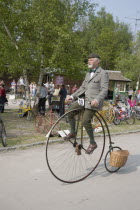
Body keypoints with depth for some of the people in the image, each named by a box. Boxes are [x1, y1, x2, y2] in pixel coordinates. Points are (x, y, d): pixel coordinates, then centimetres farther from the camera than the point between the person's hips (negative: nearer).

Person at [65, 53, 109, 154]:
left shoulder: (103, 73, -5)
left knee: (86, 121, -17)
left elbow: (104, 90, -15)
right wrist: (72, 96, 11)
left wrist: (97, 99, -31)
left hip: (93, 102, -7)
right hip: (84, 99, 8)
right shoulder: (88, 73, 20)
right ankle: (72, 132, 15)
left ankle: (93, 143, 1)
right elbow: (82, 88, 21)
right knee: (70, 111, -5)